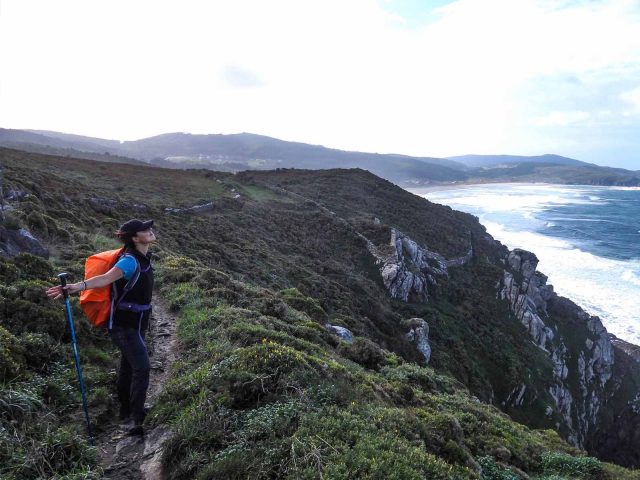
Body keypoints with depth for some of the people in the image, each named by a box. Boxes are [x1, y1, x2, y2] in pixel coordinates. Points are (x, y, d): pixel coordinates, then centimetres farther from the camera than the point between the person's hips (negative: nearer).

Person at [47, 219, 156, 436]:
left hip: (135, 323, 9)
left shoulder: (143, 256, 5)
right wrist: (79, 286, -56)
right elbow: (105, 278, -40)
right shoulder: (130, 260, -23)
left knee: (128, 366, 21)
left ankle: (127, 410, 37)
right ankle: (136, 420, -11)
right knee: (142, 367, -16)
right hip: (125, 325, -9)